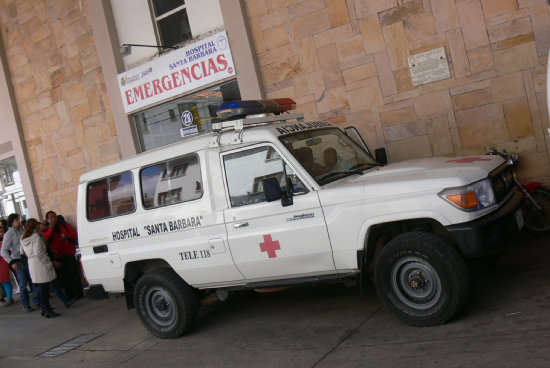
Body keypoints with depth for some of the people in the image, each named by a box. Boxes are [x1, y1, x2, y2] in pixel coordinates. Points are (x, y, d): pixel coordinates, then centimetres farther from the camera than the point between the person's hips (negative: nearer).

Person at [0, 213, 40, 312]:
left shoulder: (23, 230, 7)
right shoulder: (8, 234, -7)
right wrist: (12, 262, -19)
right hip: (18, 261, -4)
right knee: (23, 284, 2)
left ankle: (37, 302, 17)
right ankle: (26, 305, 14)